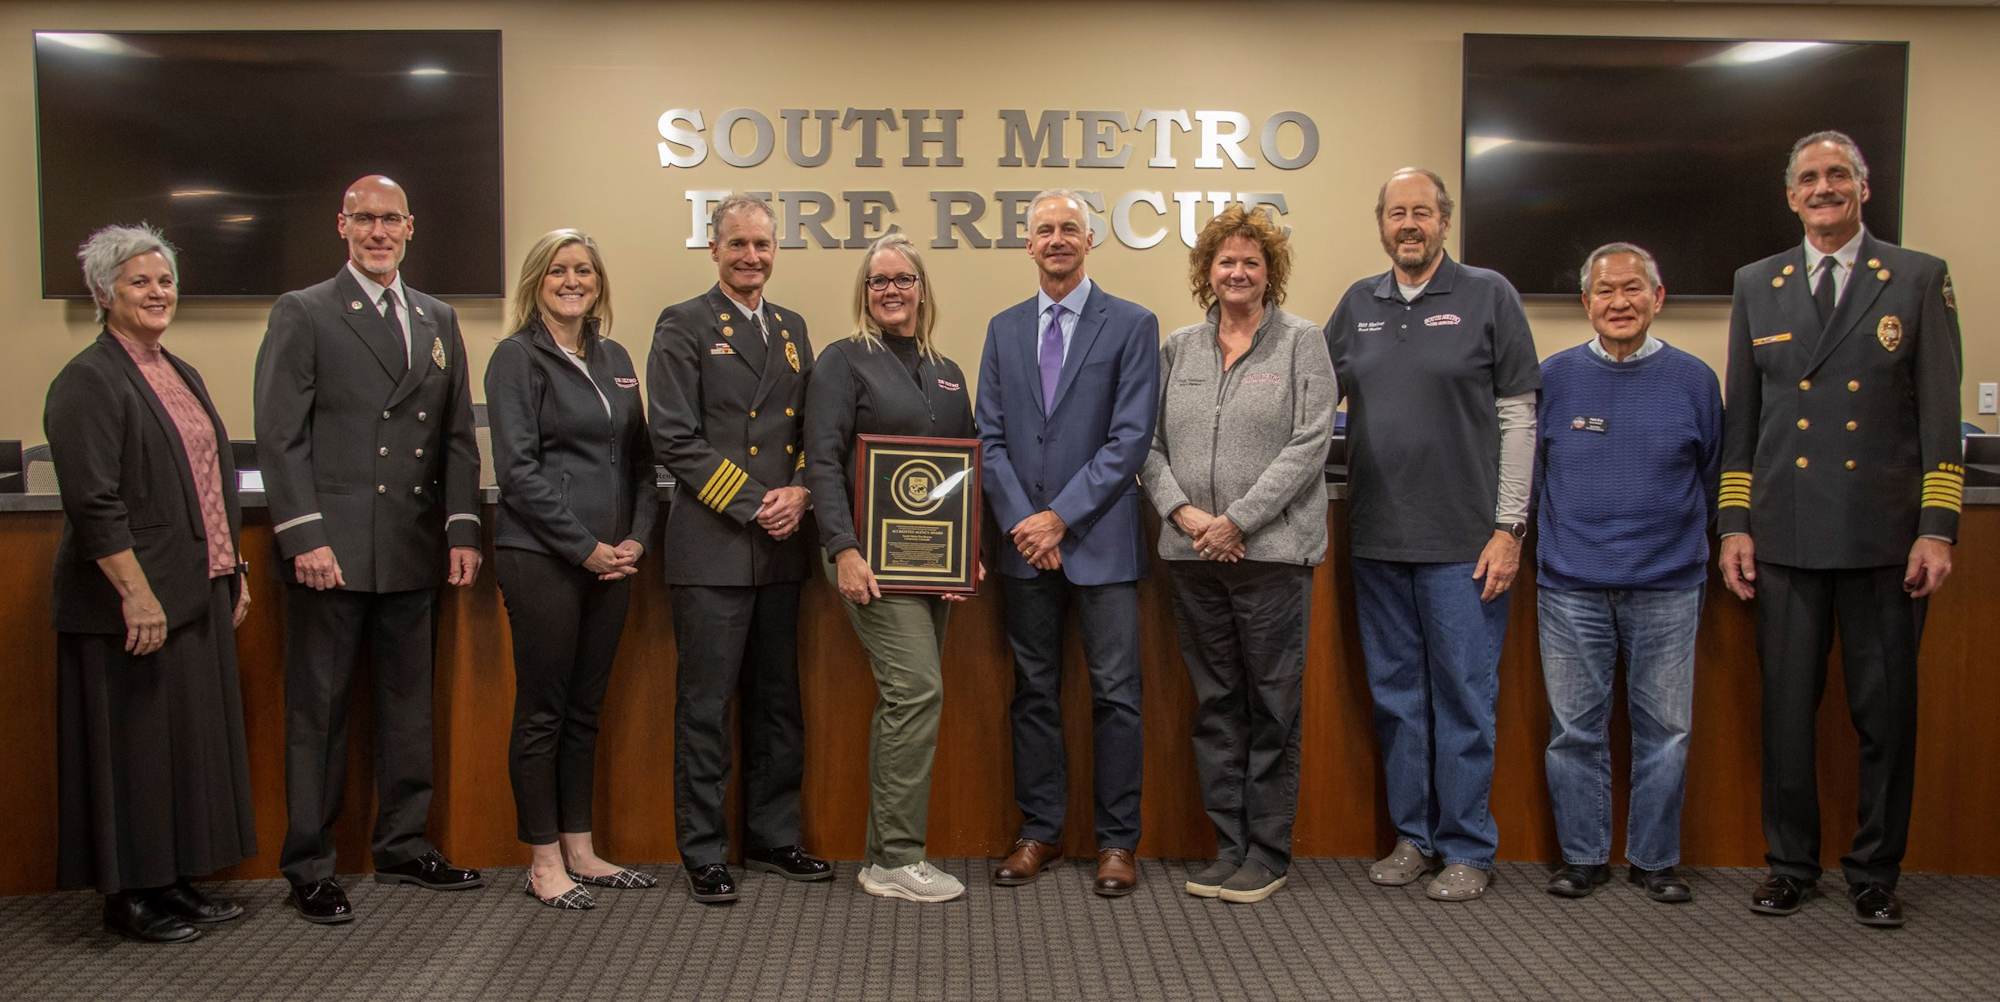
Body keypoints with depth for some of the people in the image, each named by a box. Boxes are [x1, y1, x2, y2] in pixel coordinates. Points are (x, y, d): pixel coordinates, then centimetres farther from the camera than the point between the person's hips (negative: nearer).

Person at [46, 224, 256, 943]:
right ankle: (127, 894, 13)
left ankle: (175, 880, 24)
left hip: (198, 595, 8)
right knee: (134, 743, 1)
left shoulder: (180, 375, 15)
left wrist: (233, 571, 16)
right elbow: (94, 501, -18)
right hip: (138, 604, -8)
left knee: (190, 740, 13)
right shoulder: (88, 382, -11)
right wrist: (137, 594, -22)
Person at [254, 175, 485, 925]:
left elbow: (458, 437, 14)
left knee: (409, 701, 11)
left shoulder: (438, 321, 15)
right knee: (317, 710, 3)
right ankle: (309, 868, 13)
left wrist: (463, 529, 4)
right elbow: (279, 436, -6)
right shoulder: (302, 315, 1)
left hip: (415, 552, 5)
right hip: (333, 551, -4)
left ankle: (403, 846, 24)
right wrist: (304, 536, -13)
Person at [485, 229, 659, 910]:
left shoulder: (614, 358, 14)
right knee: (542, 713, 2)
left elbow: (639, 456, 14)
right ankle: (545, 862, 12)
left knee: (584, 710, 12)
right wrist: (584, 547, -14)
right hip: (541, 556, -6)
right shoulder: (518, 358, -4)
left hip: (611, 559, 6)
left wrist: (637, 536, 0)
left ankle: (579, 849, 22)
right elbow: (518, 467, -12)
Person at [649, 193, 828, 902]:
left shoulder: (792, 329, 16)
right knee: (706, 707, 1)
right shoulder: (684, 326, -1)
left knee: (777, 702, 13)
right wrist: (753, 503, -13)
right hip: (713, 547, -6)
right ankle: (703, 852, 12)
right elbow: (675, 439, -10)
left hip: (782, 549, 6)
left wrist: (801, 491, -4)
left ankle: (773, 838, 25)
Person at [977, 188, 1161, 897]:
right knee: (1034, 692, 10)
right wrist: (1020, 523, -6)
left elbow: (1130, 438, -8)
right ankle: (1039, 832, 21)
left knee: (1114, 693, 1)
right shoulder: (1005, 329, 12)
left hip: (1100, 539, -4)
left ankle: (1117, 841, 12)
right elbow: (991, 437, 7)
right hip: (1024, 543, 4)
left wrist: (1061, 516, -13)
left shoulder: (1132, 325, -1)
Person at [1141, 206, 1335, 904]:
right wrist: (1181, 511, -8)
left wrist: (1237, 520, -12)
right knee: (1215, 706, 9)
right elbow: (1150, 442, 10)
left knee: (1273, 705, 1)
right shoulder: (1177, 349, 13)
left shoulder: (1302, 342, 2)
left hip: (1271, 551, -3)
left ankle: (1267, 854, 13)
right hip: (1193, 556, 4)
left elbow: (1309, 444, -7)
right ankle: (1229, 847, 19)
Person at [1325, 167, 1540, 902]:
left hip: (1462, 540, -4)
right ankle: (1413, 834, 24)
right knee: (1396, 693, 11)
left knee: (1464, 696, 2)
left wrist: (1509, 527, -9)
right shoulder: (1358, 305, 10)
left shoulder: (1488, 296, -1)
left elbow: (1517, 418, -4)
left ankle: (1467, 848, 14)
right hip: (1377, 538, 4)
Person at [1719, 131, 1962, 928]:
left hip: (1884, 536, -1)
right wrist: (1734, 525, 5)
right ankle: (1791, 864, 21)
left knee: (1886, 712, 6)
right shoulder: (1757, 286, 10)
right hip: (1785, 537, 2)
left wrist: (1938, 529, -7)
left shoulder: (1919, 280, 4)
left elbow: (1940, 415, 0)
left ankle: (1875, 872, 21)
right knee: (1786, 708, 7)